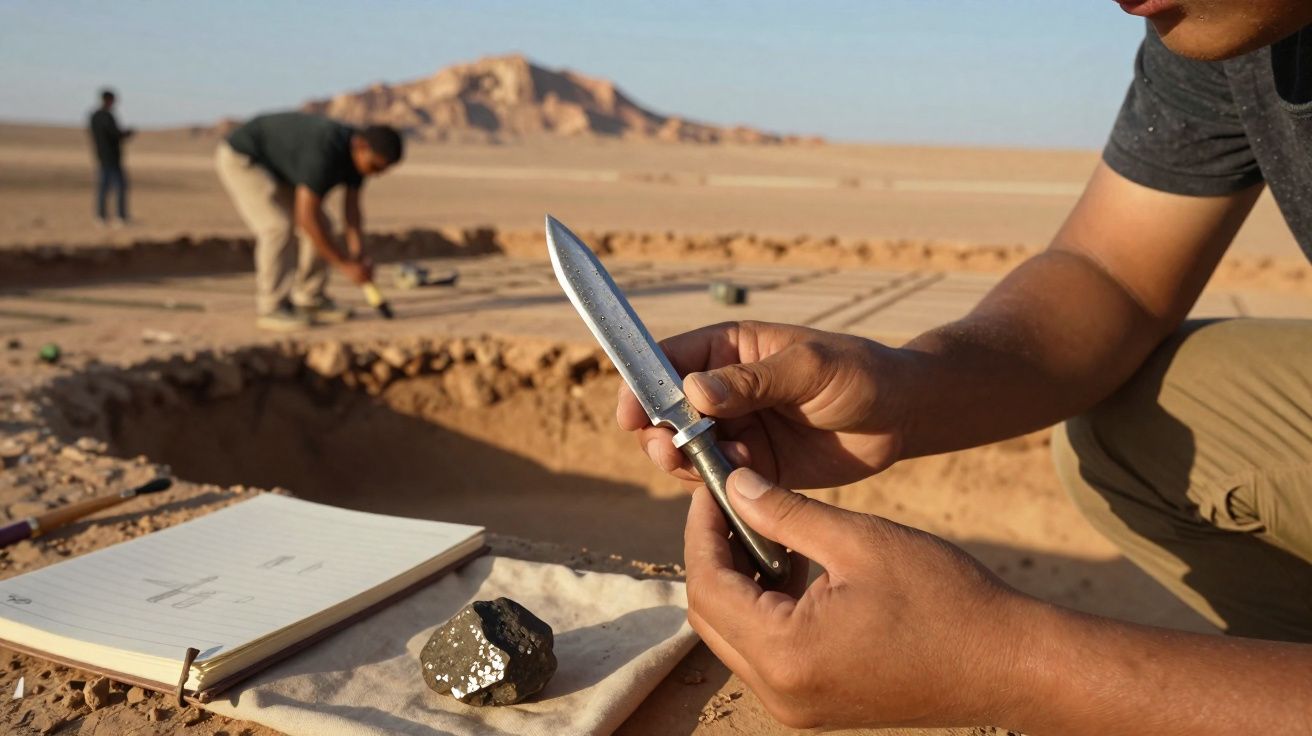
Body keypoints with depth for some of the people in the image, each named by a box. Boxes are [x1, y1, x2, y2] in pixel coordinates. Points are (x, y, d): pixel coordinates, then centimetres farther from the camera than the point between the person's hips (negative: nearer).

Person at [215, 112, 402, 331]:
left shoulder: (357, 151, -12)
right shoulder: (323, 152, -39)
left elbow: (351, 208, -8)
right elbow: (306, 217, -39)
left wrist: (357, 255, -21)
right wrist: (344, 264, -35)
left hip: (276, 164, 9)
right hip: (240, 158, -9)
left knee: (319, 227, 1)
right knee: (279, 227, -21)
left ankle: (309, 300, 10)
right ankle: (271, 309, -10)